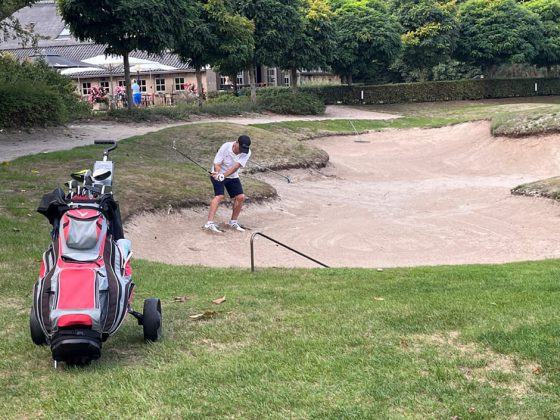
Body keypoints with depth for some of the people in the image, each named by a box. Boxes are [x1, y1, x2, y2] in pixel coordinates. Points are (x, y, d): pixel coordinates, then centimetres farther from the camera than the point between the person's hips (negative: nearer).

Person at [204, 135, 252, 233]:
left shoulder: (247, 152, -19)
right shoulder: (226, 147, -26)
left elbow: (236, 167, -30)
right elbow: (217, 164, -24)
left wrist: (223, 176, -43)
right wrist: (218, 175, -45)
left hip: (232, 177, 5)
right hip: (218, 174, -5)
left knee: (241, 197, -1)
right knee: (219, 196, -23)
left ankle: (233, 222, 19)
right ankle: (209, 223, -30)